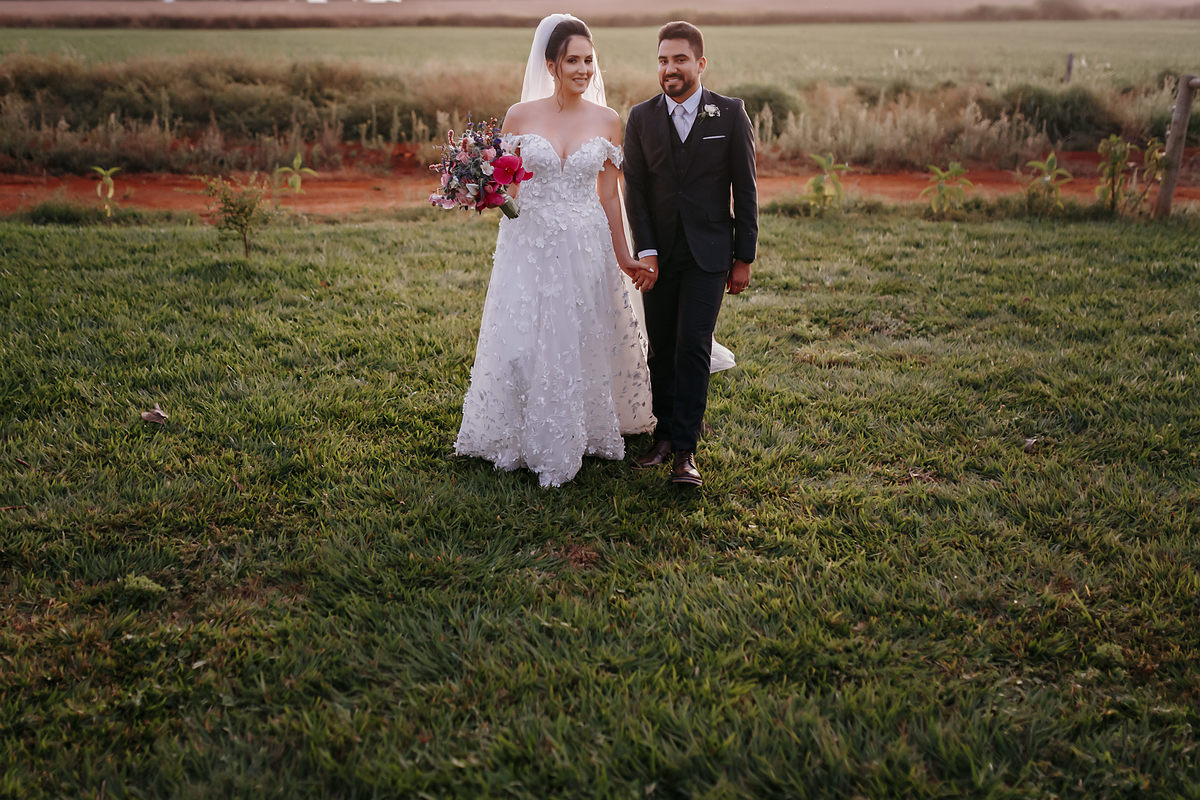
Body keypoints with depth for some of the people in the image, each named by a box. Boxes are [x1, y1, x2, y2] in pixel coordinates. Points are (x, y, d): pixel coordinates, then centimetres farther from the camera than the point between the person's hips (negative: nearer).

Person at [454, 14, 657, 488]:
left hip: (586, 249, 1)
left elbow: (609, 195, 6)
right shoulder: (519, 116, -2)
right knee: (523, 343, 2)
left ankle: (585, 434, 28)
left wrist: (623, 257, 7)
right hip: (529, 245, -1)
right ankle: (525, 439, 21)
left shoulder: (607, 122, 1)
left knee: (584, 342, 9)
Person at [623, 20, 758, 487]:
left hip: (709, 252, -2)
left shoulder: (730, 114, -1)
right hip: (658, 252, 3)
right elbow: (633, 189, 2)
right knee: (661, 348, 7)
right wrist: (645, 250, -8)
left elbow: (745, 189, 0)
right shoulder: (640, 117, 3)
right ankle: (665, 435, 19)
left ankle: (685, 450, -6)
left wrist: (744, 257, -2)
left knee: (693, 345, -9)